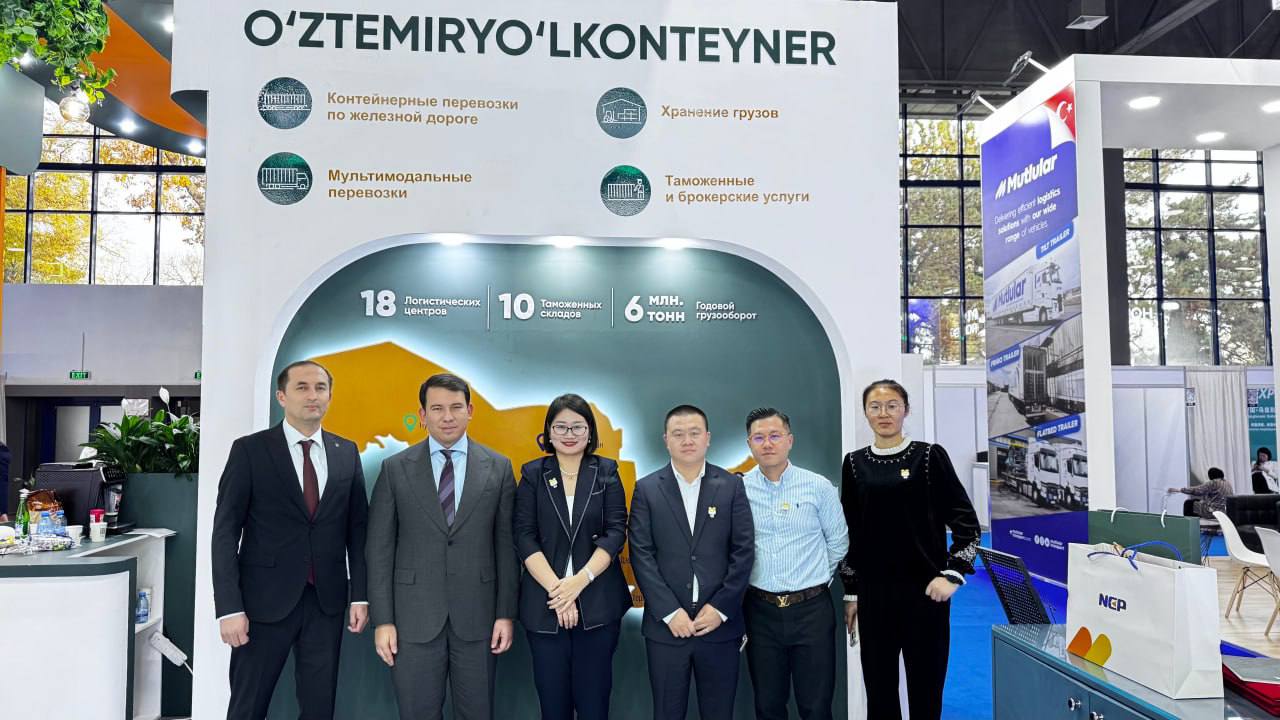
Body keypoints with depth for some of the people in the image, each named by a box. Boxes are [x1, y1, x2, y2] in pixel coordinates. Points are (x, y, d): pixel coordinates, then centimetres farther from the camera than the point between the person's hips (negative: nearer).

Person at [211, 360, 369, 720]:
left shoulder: (347, 452, 6)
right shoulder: (250, 450, -4)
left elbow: (357, 528, 8)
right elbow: (225, 531, -6)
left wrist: (360, 595, 3)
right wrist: (229, 607, -12)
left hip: (327, 600, 3)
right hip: (265, 600, -2)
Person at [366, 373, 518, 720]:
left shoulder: (498, 468, 1)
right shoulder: (395, 469, 0)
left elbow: (506, 545, 3)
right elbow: (380, 548, 0)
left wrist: (506, 613, -1)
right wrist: (382, 620, -4)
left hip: (477, 616, 1)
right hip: (415, 617, 0)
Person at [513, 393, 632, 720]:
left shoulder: (606, 472, 4)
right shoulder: (533, 474, 4)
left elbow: (615, 532, -4)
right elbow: (524, 537, -3)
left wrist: (580, 580, -16)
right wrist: (556, 588, -14)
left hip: (598, 603, 0)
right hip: (545, 603, 1)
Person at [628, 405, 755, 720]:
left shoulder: (731, 485, 4)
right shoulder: (647, 488, 2)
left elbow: (744, 551, 0)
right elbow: (641, 555, -3)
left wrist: (720, 608, -9)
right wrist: (670, 612, -11)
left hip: (720, 623, 0)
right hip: (666, 625, 0)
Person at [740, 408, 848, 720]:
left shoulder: (819, 487, -3)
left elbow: (838, 542, 7)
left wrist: (814, 581, 10)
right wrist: (758, 580, 6)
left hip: (812, 610, -1)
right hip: (761, 611, 1)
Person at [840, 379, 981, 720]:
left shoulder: (929, 456, -2)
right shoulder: (855, 463, 6)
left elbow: (968, 523, -1)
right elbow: (850, 533, 10)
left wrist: (952, 574, -11)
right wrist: (850, 593, 10)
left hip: (924, 592, -2)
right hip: (873, 595, 3)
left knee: (925, 691, 5)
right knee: (879, 693, 9)